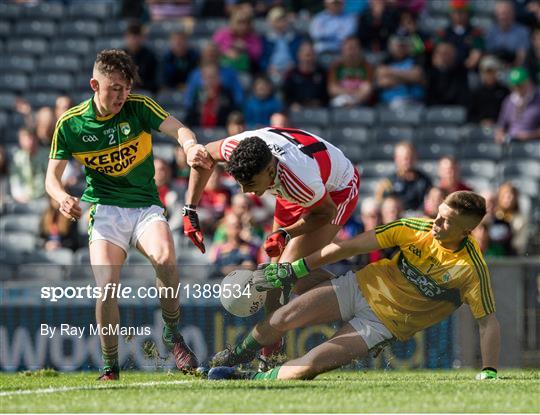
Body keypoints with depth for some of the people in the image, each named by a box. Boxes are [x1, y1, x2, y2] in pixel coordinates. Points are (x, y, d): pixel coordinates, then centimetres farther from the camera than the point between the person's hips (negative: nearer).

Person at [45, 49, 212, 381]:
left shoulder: (139, 107, -2)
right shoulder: (70, 123, 0)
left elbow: (177, 128, -17)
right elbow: (53, 175, 5)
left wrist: (190, 145, -41)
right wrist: (62, 197, -19)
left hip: (146, 206, 0)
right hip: (105, 209, 0)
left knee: (165, 258, -31)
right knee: (106, 285, -21)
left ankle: (173, 333, -6)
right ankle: (111, 366, -2)